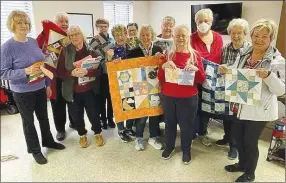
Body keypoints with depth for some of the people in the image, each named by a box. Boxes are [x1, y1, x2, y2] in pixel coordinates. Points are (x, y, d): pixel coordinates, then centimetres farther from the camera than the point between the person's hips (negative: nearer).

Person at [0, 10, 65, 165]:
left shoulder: (34, 42, 1)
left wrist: (48, 84, 10)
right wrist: (25, 71, -29)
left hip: (40, 88, 5)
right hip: (23, 92, -5)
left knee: (43, 116, 19)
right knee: (28, 121, 11)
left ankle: (48, 141, 40)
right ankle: (35, 150, 28)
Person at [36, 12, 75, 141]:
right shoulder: (50, 36, -4)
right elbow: (36, 46, -20)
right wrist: (44, 31, -30)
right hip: (55, 76, -2)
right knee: (58, 103, 9)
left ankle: (73, 122, 39)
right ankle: (60, 129, 25)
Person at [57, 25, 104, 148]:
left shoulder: (91, 51, -1)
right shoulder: (65, 52, -1)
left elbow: (98, 69, -5)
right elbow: (60, 72, -4)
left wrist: (87, 72, -24)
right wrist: (72, 73, -23)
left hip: (90, 89, 0)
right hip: (73, 91, 1)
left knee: (93, 113, 7)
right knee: (77, 115, 12)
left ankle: (98, 133, 32)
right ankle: (82, 135, 36)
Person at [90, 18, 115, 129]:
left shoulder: (112, 40, 8)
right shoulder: (94, 41, -2)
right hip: (100, 73, -3)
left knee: (111, 97, 11)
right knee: (101, 98, 8)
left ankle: (110, 119, 27)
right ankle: (103, 120, 23)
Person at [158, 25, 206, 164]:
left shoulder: (195, 55, -1)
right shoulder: (168, 55, 3)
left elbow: (201, 80, -2)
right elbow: (160, 78, 1)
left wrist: (196, 69, -21)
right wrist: (164, 66, -18)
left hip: (188, 98, -1)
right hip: (168, 97, 2)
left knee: (187, 125, 9)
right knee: (169, 123, 14)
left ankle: (186, 150, 32)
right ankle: (169, 146, 38)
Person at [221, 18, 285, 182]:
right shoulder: (245, 54, 2)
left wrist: (268, 76, -33)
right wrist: (227, 72, -7)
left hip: (259, 110, -6)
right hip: (241, 105, 6)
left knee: (250, 141, 8)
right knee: (239, 137, 18)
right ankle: (242, 164, 43)